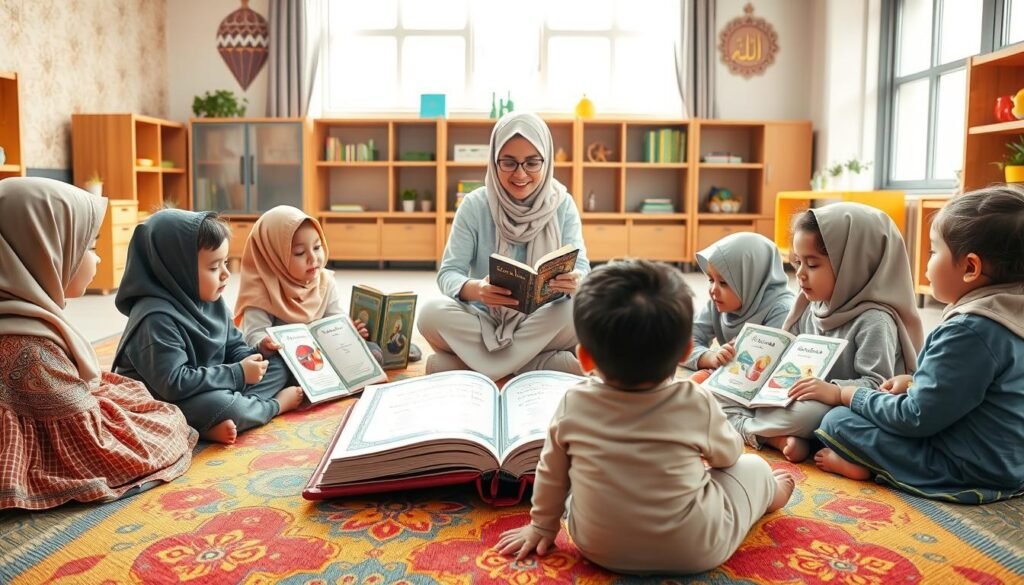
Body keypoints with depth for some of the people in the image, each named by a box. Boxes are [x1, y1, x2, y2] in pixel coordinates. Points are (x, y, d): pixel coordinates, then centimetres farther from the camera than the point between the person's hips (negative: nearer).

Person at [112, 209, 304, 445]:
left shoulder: (212, 301, 2)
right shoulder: (157, 318, -25)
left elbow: (233, 348, 13)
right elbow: (174, 384, -30)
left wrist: (257, 354, -10)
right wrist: (238, 374, -25)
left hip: (211, 389, 9)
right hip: (167, 407, -9)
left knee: (278, 364, 5)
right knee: (219, 406, -37)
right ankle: (275, 405, -5)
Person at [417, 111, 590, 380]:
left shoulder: (563, 205, -2)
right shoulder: (475, 205, -5)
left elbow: (581, 270, -9)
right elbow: (448, 273, -10)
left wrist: (576, 282, -36)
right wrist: (475, 289, -35)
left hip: (543, 326, 1)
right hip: (485, 322, 0)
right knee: (431, 313, -28)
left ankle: (472, 361, -19)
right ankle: (546, 362, -23)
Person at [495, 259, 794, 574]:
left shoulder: (573, 406, -16)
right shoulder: (697, 404, -19)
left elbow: (552, 474, 0)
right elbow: (729, 453, 3)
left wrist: (542, 524, 17)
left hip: (598, 548, 2)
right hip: (693, 551, -1)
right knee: (751, 466, 15)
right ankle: (770, 493, 44)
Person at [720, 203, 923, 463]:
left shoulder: (874, 321, -15)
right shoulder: (810, 308, 9)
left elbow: (877, 386, -20)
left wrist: (833, 390, -35)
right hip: (803, 402, 8)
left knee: (803, 414, -41)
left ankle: (740, 424, -16)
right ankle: (779, 438, -25)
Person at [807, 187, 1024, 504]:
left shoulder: (971, 331, -27)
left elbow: (916, 419, -23)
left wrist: (845, 394, -12)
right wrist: (917, 383, 6)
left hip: (971, 472, -10)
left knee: (838, 422, -12)